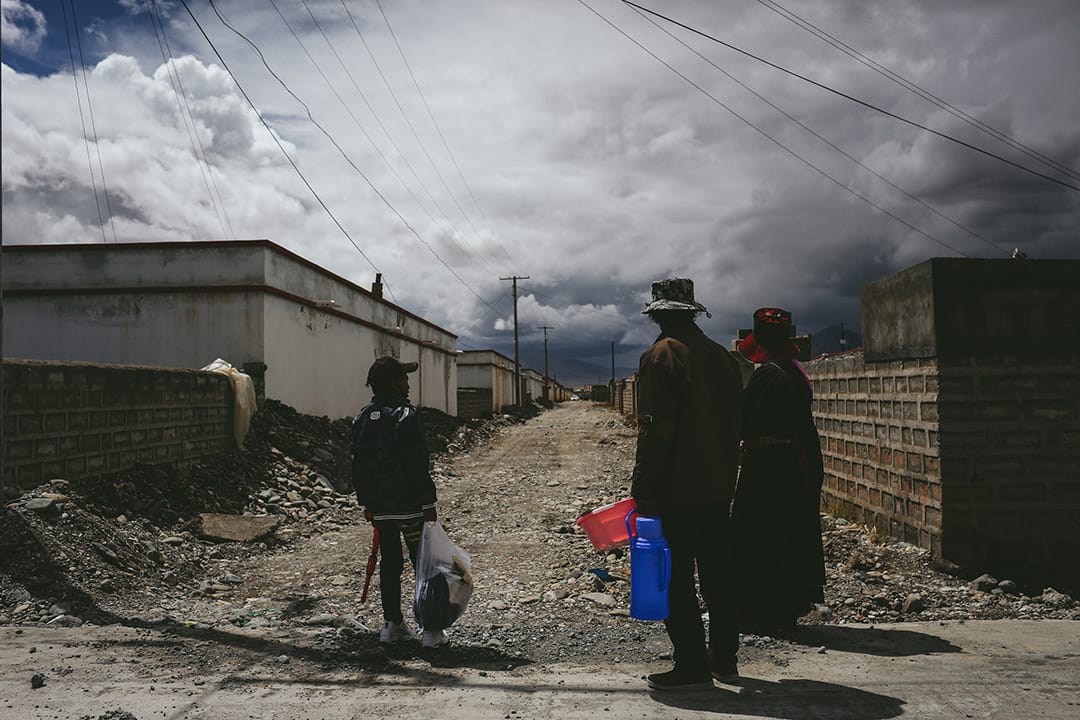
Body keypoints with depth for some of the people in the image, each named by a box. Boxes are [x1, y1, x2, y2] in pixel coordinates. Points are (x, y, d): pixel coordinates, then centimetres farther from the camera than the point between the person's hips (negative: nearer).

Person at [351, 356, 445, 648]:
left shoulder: (362, 418, 6)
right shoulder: (406, 416, -15)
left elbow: (358, 465, 11)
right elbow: (417, 466, -17)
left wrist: (366, 502, 18)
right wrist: (428, 503, -12)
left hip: (379, 507, 6)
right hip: (409, 505, -6)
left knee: (389, 563, 15)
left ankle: (392, 624, 20)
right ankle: (432, 629, 4)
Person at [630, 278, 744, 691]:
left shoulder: (662, 355, -11)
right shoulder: (722, 356, 12)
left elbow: (655, 430, -17)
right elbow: (733, 424, 16)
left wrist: (644, 491, -14)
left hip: (676, 488, -8)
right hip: (717, 487, 8)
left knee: (676, 580, -1)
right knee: (717, 575, 16)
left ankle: (692, 667, 3)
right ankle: (724, 660, 25)